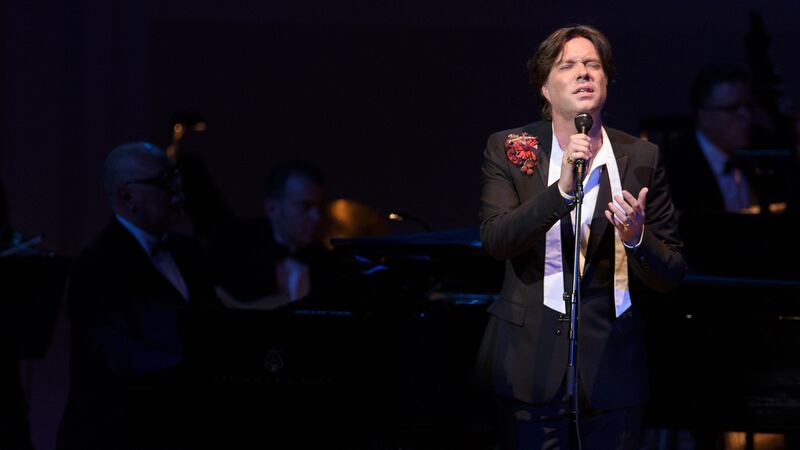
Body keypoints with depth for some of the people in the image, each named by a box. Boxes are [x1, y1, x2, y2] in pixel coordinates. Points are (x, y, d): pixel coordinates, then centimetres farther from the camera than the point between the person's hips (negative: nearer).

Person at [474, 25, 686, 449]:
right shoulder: (507, 150, 1)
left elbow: (670, 275, 4)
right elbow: (495, 240, -12)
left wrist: (637, 238, -17)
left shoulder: (641, 158, 3)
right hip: (531, 362, -1)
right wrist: (562, 190, -23)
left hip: (610, 364, 1)